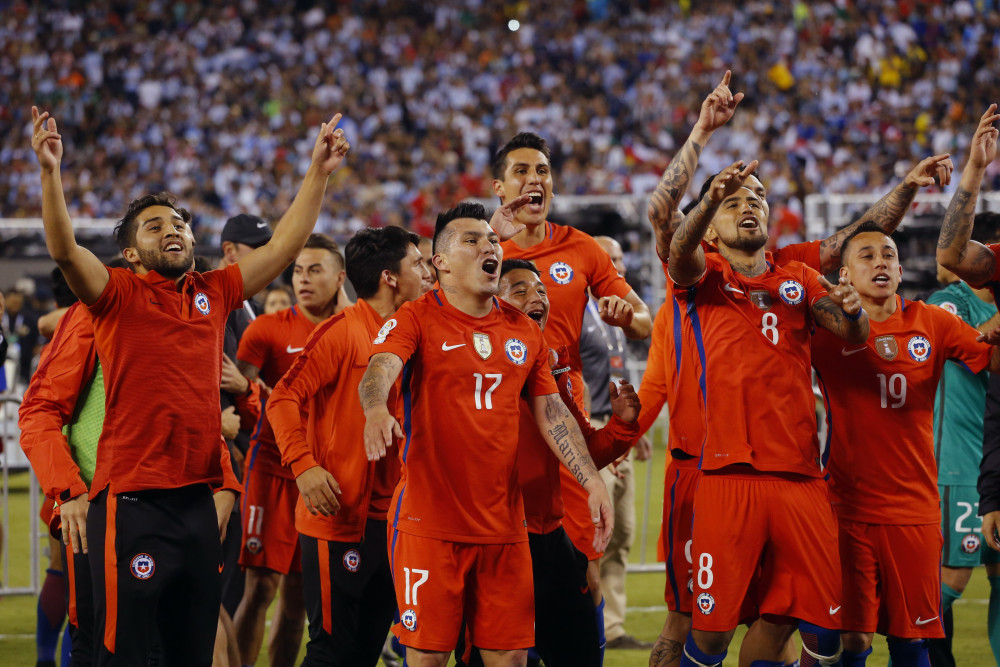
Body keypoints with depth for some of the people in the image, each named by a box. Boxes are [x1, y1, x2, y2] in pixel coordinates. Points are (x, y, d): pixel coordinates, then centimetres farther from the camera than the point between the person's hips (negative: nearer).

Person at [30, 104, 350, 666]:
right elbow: (65, 249, -17)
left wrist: (319, 172, 11)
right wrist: (51, 171, -28)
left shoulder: (215, 294, 12)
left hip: (201, 500, 6)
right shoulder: (118, 295, -1)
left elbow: (285, 245, 15)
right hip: (132, 503, -5)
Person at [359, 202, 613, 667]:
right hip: (429, 519, -4)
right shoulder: (416, 320, -3)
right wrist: (376, 409, -44)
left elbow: (551, 412, 15)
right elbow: (380, 369, -21)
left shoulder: (524, 331, 13)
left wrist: (592, 481, 5)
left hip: (503, 521, 5)